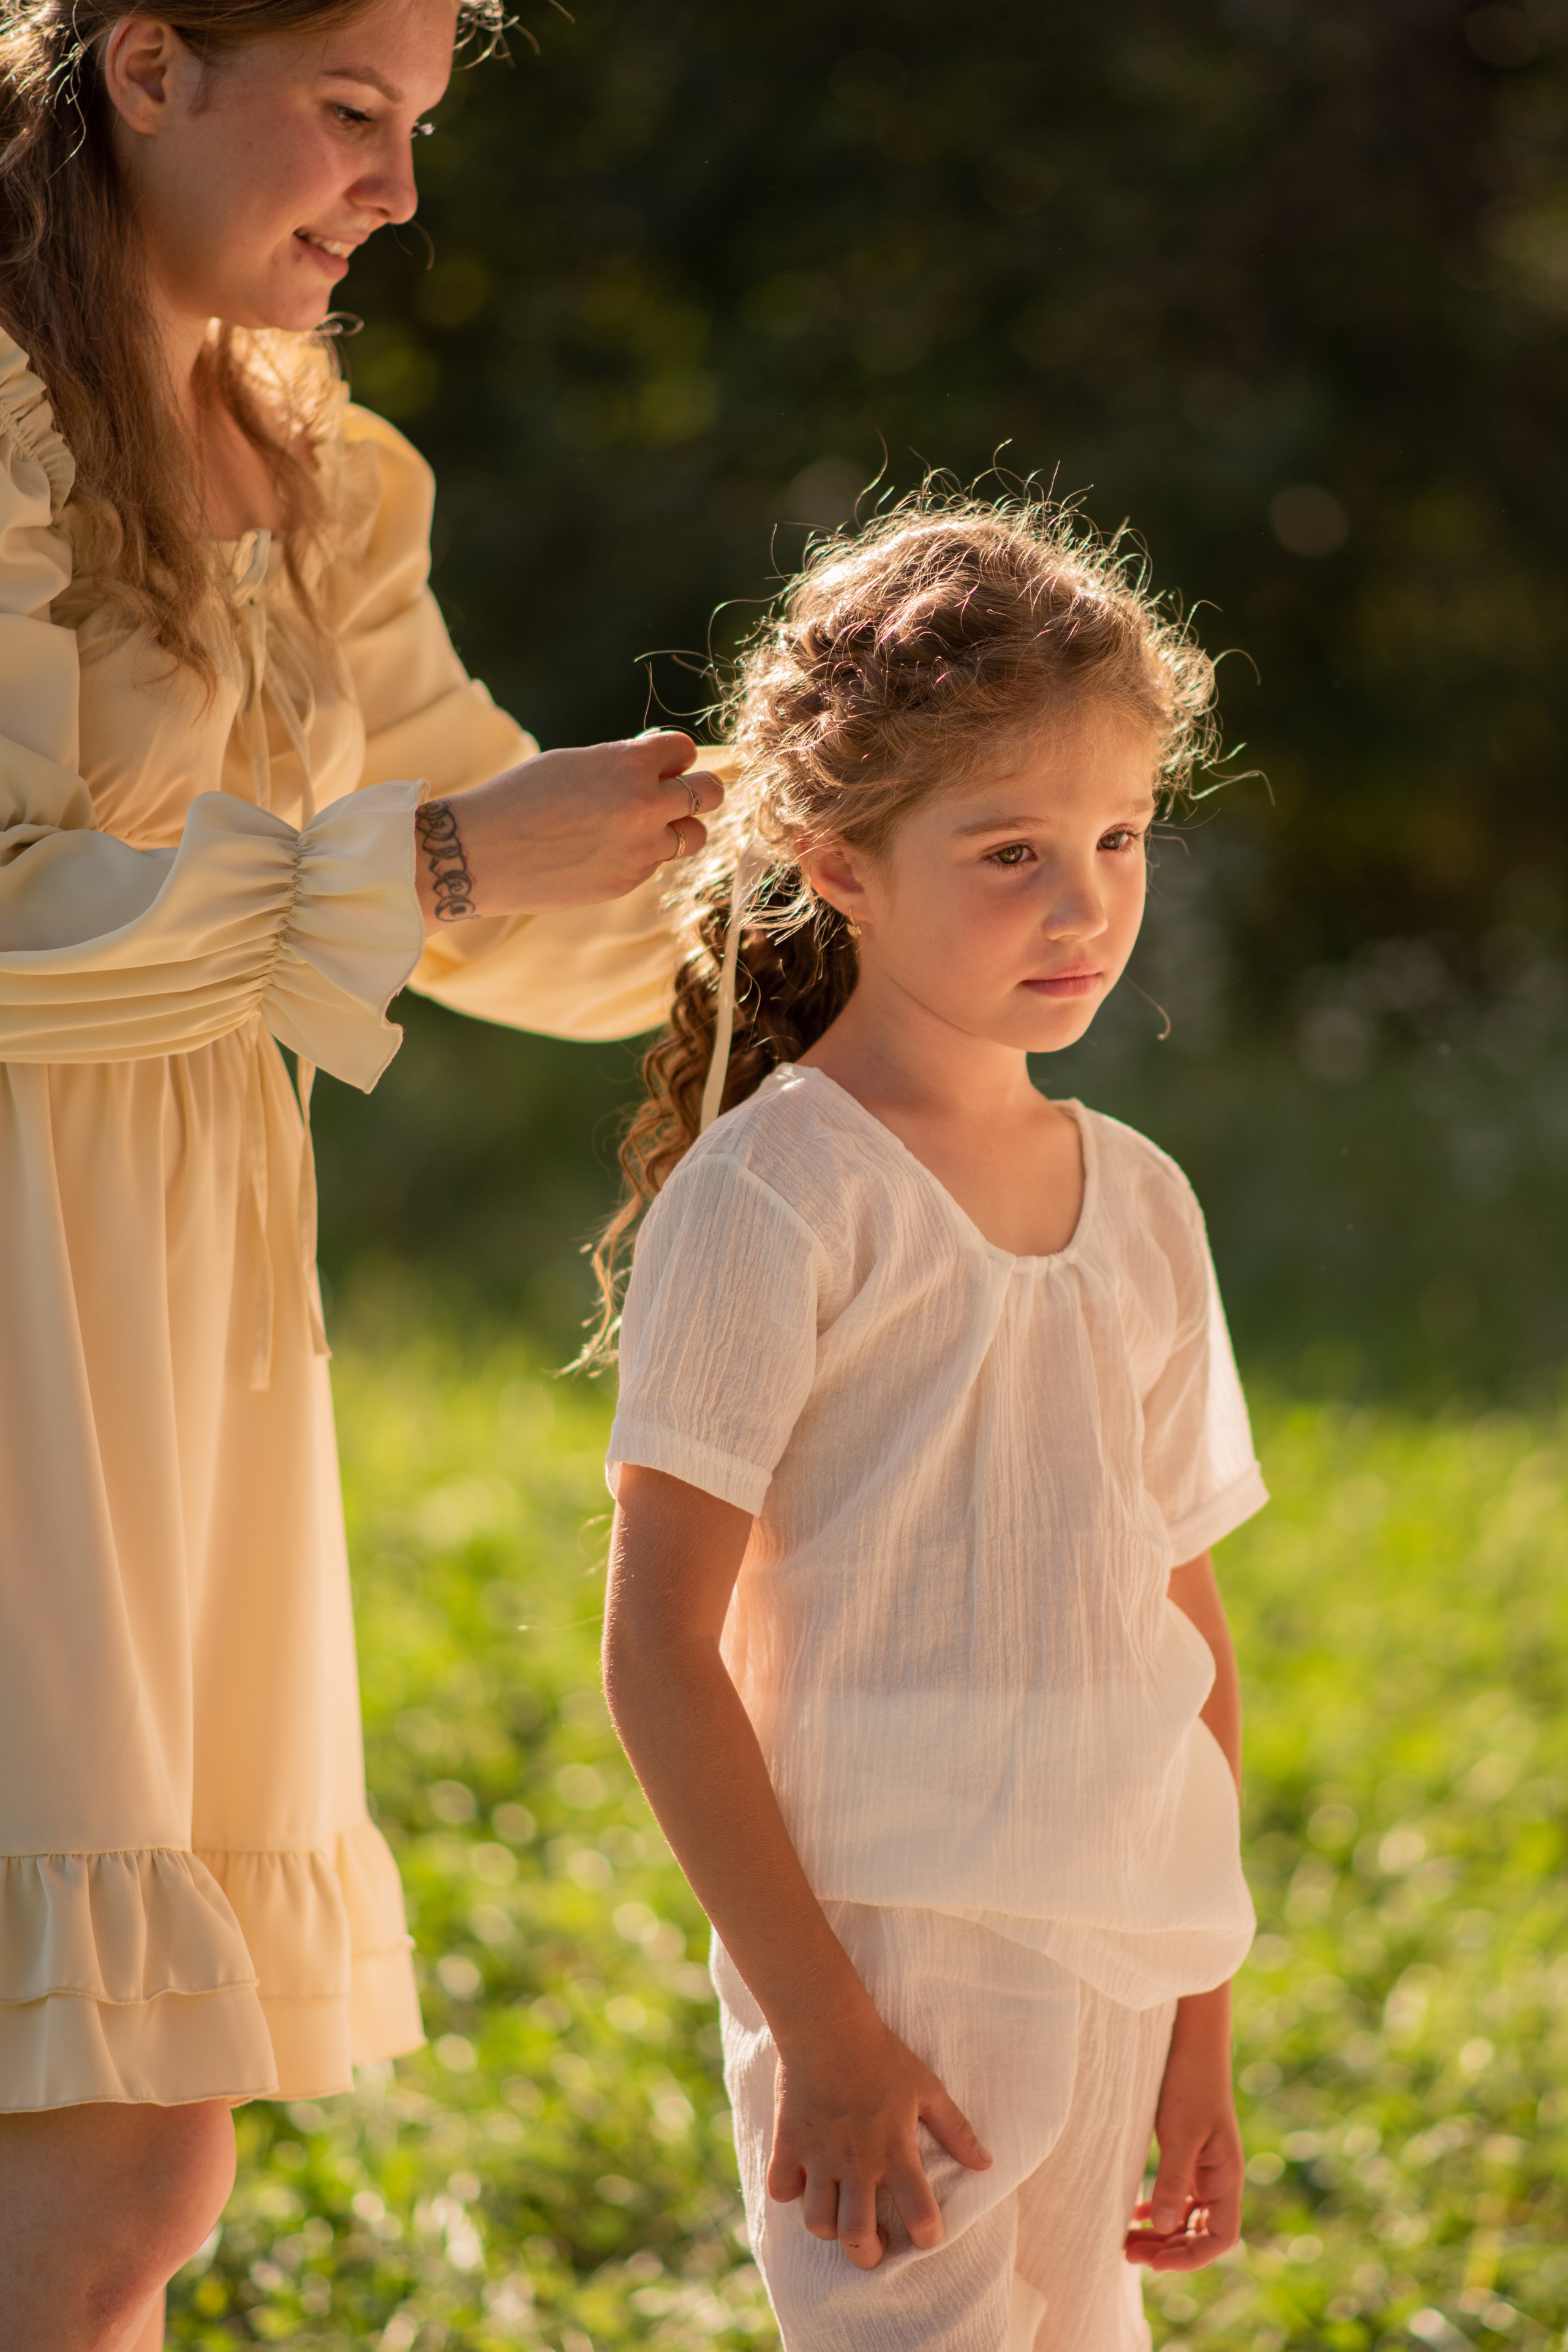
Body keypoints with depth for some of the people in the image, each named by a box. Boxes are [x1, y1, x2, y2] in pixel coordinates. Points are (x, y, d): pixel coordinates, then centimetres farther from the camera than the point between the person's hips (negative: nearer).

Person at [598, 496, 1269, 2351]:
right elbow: (659, 1649, -10)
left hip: (1114, 1976, 6)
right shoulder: (769, 1195, -7)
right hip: (881, 1953, -6)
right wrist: (816, 2025, -14)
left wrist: (1201, 2042, 15)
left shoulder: (1139, 1205, 12)